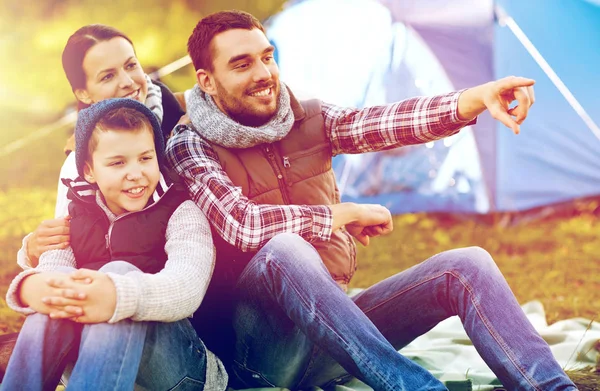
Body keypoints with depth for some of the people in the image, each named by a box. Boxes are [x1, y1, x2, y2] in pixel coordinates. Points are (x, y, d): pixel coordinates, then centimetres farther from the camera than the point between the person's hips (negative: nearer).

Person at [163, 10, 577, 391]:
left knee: (466, 265, -12)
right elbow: (242, 225, -22)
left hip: (337, 323, 6)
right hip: (260, 348, -5)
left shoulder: (307, 120, 10)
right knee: (281, 249, -37)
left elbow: (387, 123, -8)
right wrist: (345, 214, -10)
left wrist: (478, 97, -26)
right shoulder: (190, 146, -4)